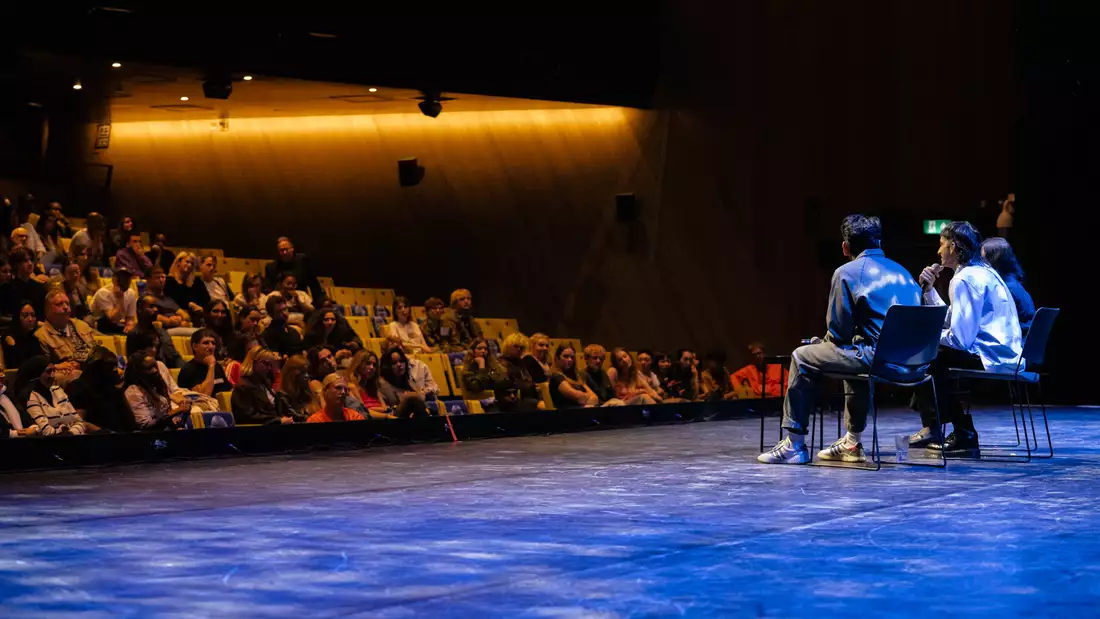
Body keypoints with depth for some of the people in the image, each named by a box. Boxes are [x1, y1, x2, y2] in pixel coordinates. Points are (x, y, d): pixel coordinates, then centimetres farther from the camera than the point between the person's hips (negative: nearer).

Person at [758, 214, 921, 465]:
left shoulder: (846, 273, -2)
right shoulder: (901, 272, 18)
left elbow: (839, 332, -5)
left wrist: (823, 342, 20)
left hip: (878, 358, -7)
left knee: (802, 358, 12)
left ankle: (794, 443, 13)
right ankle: (852, 442, 41)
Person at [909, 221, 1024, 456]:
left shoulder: (964, 280, -14)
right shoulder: (982, 271, 17)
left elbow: (959, 338, -20)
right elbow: (951, 320, 19)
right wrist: (929, 288, 16)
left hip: (990, 359, -10)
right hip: (1007, 356, 10)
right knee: (939, 358, 23)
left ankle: (932, 429, 11)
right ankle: (963, 435, 17)